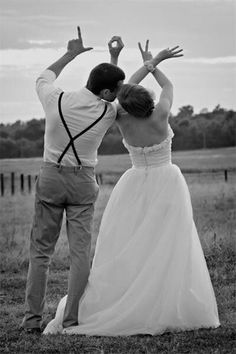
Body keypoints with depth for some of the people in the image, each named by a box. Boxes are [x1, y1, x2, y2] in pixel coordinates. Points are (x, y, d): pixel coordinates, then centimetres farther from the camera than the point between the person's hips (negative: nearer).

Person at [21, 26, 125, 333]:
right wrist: (115, 57, 22)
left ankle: (33, 318, 4)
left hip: (51, 176, 1)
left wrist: (71, 54, 26)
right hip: (83, 181, -1)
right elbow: (114, 100, 17)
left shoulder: (57, 101, -9)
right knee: (80, 252, 2)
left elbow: (44, 78, 15)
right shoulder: (108, 113, -9)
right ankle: (72, 319, -2)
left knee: (41, 250, 6)